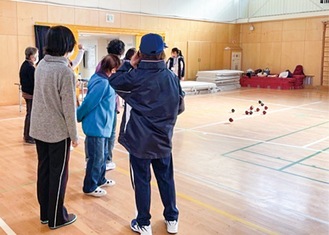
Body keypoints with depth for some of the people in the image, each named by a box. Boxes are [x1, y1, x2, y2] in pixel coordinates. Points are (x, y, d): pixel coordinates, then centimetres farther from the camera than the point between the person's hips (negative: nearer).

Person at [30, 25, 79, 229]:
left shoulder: (41, 65, 3)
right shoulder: (65, 71, -20)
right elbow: (69, 108, -18)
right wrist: (74, 135, -9)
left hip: (39, 129, 7)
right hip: (58, 131, -7)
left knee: (44, 170, 16)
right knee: (58, 174, 6)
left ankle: (45, 213, 30)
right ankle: (57, 218, 19)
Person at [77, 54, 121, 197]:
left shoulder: (104, 81, 9)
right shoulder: (102, 83, -22)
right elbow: (88, 103, -20)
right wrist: (78, 118, -8)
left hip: (102, 126, 10)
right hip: (96, 126, -10)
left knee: (103, 155, 20)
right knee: (96, 158, 1)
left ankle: (100, 180, 36)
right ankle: (90, 187, 15)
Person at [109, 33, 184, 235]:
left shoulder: (136, 77, -17)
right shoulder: (172, 77, -2)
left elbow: (113, 82, 0)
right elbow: (178, 107, 8)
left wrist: (129, 64, 4)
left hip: (140, 140, -4)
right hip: (163, 139, 4)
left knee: (142, 181, 8)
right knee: (166, 178, 16)